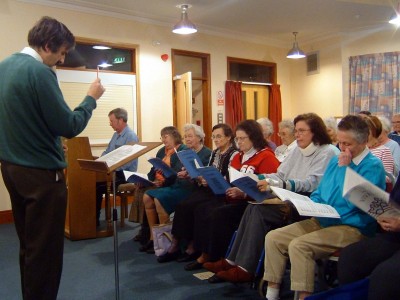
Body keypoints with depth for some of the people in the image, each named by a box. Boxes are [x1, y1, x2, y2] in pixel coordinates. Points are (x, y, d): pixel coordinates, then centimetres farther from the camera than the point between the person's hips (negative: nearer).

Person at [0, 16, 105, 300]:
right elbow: (69, 126, -19)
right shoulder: (39, 71, -19)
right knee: (44, 249, 4)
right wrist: (91, 99, -5)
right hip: (41, 172, -9)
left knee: (28, 245, 21)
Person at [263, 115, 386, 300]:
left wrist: (344, 168, -15)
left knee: (299, 245, -30)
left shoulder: (372, 166, -8)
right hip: (321, 221, 8)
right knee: (273, 238, -7)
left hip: (351, 228, -8)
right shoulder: (336, 160, 15)